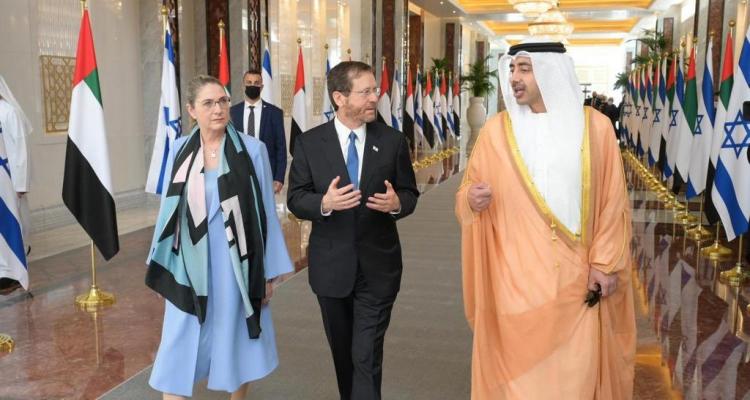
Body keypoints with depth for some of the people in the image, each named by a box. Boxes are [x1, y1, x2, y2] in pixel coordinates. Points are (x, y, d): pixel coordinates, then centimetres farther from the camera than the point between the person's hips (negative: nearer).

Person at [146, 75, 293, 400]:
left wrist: (269, 272, -2)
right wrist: (162, 264, 11)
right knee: (180, 345, 6)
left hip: (235, 262, -2)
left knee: (235, 339, 12)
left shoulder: (252, 150, -7)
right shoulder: (180, 150, 0)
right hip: (190, 263, 2)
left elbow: (266, 213, -4)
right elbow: (169, 208, 7)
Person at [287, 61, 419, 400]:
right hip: (331, 266, 1)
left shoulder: (393, 141, -1)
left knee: (367, 357, -4)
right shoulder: (309, 143, -3)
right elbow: (295, 199, -3)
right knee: (343, 354, 19)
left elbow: (409, 193, 4)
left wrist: (397, 203, -20)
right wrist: (324, 203, -24)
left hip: (378, 266, -1)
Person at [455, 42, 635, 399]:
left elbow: (612, 200, 2)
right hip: (515, 275, 0)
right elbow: (467, 192, 6)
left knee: (577, 367, 8)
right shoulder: (497, 130, 1)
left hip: (577, 275, 0)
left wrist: (605, 263, -2)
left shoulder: (595, 126, 0)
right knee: (518, 367, 7)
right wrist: (472, 199, -17)